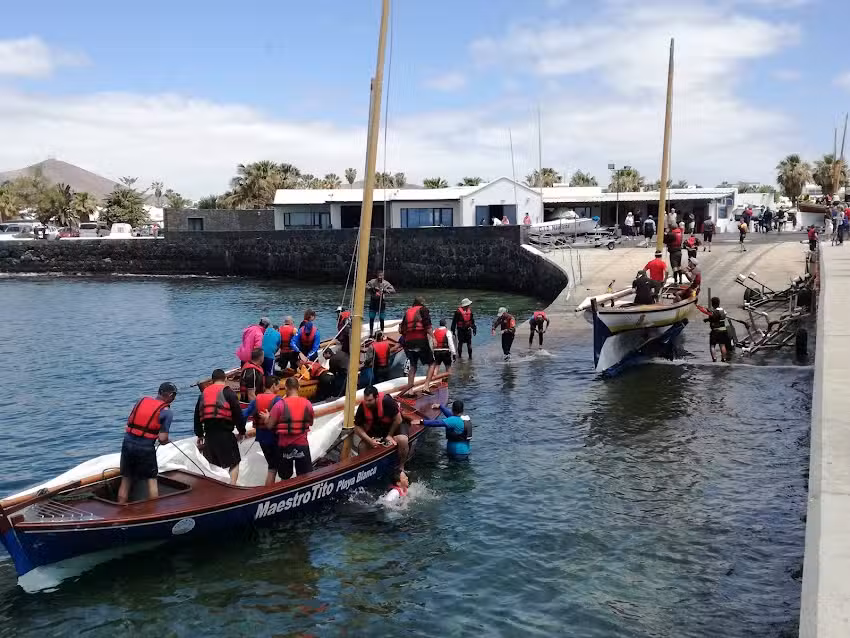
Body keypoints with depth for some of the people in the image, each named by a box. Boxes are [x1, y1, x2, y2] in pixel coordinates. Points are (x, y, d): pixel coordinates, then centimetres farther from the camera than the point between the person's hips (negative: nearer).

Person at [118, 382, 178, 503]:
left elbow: (129, 422, 13)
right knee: (152, 480, 11)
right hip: (146, 448, -5)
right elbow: (162, 439, -9)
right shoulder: (166, 411, -6)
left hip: (128, 443, 5)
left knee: (126, 480, 15)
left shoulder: (141, 400, 9)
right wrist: (166, 441, 12)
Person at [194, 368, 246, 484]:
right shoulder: (228, 392, -4)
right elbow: (238, 414, -8)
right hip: (225, 434, -5)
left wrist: (199, 435, 27)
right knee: (234, 463, 4)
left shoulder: (204, 393, 15)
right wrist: (242, 431, 3)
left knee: (210, 464, 16)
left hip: (209, 434, 5)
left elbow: (197, 416, 19)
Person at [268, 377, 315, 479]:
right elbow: (311, 423, 8)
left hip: (285, 445, -1)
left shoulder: (280, 404, -12)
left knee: (285, 478, 12)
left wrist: (266, 417, 10)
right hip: (302, 444, 1)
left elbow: (270, 425, -10)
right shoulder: (307, 403, -5)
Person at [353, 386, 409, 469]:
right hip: (376, 428, 4)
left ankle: (401, 468, -12)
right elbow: (357, 427, -11)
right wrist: (370, 440, -24)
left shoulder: (387, 401, -33)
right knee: (362, 447, -14)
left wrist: (390, 435, -14)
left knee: (402, 440, -33)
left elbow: (398, 420, -21)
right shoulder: (362, 407, -21)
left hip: (394, 425, -4)